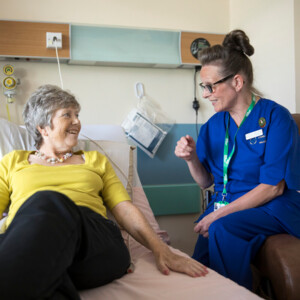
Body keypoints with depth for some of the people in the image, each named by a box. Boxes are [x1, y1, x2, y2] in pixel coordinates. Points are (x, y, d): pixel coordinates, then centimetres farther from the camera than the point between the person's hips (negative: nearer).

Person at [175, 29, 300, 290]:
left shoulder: (275, 117, -9)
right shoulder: (214, 125, 8)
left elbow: (273, 187, -14)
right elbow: (206, 182, 13)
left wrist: (218, 215, -18)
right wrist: (192, 159, -10)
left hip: (271, 208, -4)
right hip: (224, 211, 4)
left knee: (221, 229, -33)